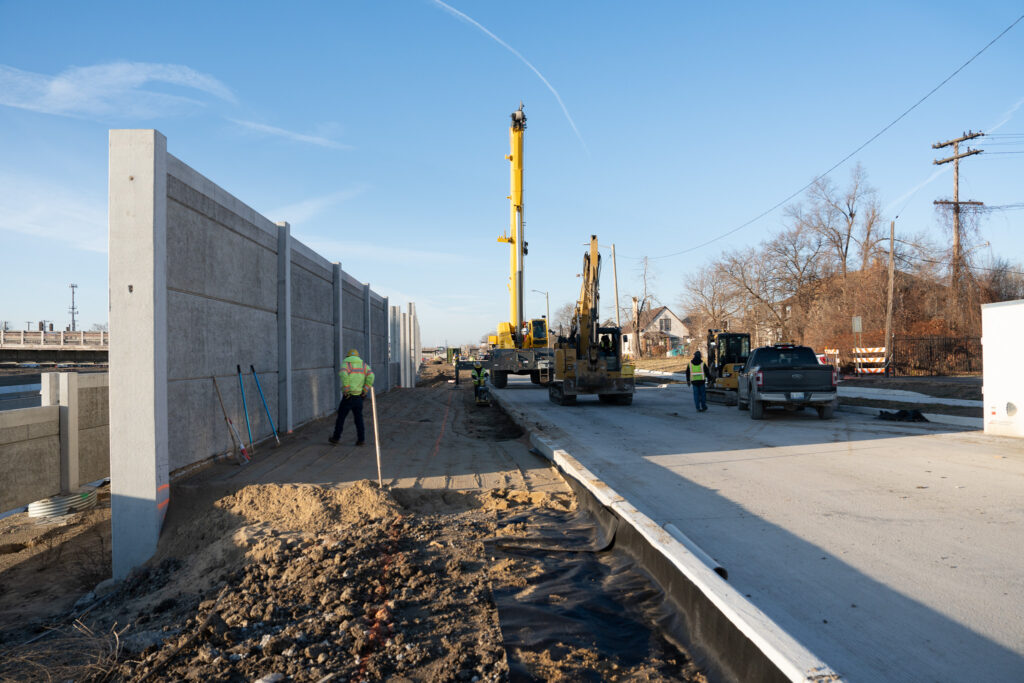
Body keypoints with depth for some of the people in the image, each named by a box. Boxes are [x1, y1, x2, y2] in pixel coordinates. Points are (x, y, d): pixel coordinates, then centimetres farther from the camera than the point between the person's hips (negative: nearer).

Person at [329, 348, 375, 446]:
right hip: (359, 396, 4)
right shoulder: (363, 364, 11)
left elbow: (343, 374, -23)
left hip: (348, 396, -4)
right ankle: (361, 439, 7)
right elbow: (371, 375, -3)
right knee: (358, 418, 10)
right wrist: (365, 390, 0)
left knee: (341, 417, 8)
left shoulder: (346, 363, -1)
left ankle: (336, 438, 16)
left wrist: (346, 389, -17)